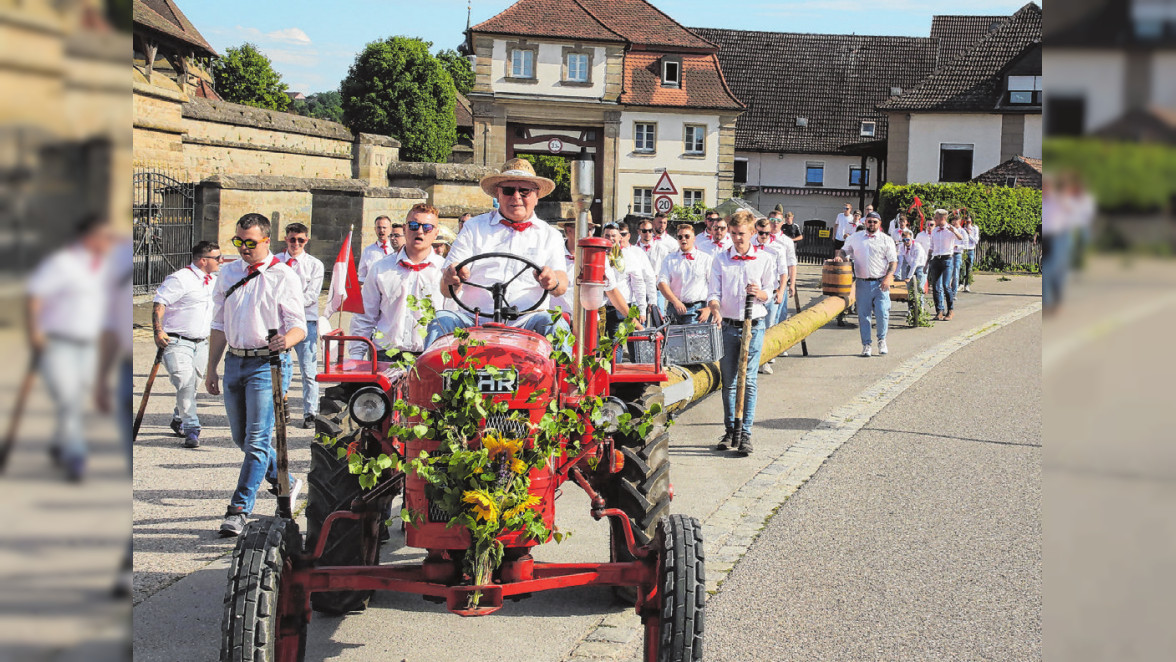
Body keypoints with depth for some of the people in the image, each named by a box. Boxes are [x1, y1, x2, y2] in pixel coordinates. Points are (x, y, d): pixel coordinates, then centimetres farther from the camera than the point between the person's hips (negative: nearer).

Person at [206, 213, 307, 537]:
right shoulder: (228, 274, 12)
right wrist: (211, 367, 14)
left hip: (268, 363, -6)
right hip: (235, 361, 7)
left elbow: (299, 326, -8)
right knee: (241, 437, 14)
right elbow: (219, 325, 17)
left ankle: (239, 509, -6)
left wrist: (286, 340, -30)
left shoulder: (283, 276, -5)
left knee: (257, 439, -10)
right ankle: (285, 482, 32)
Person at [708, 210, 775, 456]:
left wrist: (760, 294, -16)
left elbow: (769, 293, 8)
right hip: (728, 326, 1)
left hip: (754, 325, -1)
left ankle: (745, 433, -3)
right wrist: (716, 311, -21)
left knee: (748, 381, -5)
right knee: (728, 381, 6)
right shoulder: (720, 260, 5)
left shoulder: (763, 260, 4)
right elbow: (713, 292, 0)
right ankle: (729, 430, 15)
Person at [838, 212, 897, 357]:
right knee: (863, 315, 2)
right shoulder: (855, 237, 11)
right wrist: (839, 257, -2)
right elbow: (845, 250, 22)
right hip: (862, 283, 2)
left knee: (882, 313, -7)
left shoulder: (886, 240, 5)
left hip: (880, 283, -2)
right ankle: (866, 345, 11)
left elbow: (893, 262, 3)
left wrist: (888, 277, -11)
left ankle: (882, 340, 15)